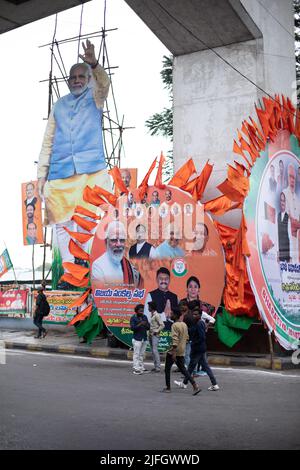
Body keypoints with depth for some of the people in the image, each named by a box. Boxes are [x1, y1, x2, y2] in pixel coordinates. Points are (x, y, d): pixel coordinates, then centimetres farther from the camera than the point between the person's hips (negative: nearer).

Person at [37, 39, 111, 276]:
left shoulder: (95, 97, 13)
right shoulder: (59, 105, 19)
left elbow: (104, 83, -11)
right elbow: (48, 142, 16)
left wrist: (94, 64, -31)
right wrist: (42, 174, 8)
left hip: (92, 170, -3)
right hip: (60, 174, 3)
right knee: (62, 223, 1)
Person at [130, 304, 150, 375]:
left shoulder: (145, 317, 11)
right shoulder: (133, 318, -3)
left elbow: (148, 327, 11)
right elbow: (132, 328, -12)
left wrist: (146, 325, -11)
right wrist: (140, 324, -23)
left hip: (144, 339, 5)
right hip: (137, 339, -5)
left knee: (142, 354, 9)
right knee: (136, 354, -7)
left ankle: (141, 368, 14)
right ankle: (136, 369, -8)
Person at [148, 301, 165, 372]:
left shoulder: (157, 315, -12)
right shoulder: (152, 315, 14)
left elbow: (162, 325, -17)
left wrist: (157, 331, -15)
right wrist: (149, 331, 9)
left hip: (155, 335, -9)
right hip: (150, 335, 9)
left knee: (155, 350, -11)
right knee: (153, 351, 9)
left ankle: (158, 367, -9)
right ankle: (155, 366, 14)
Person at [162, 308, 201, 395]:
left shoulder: (175, 325, -16)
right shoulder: (184, 325, 10)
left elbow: (175, 339, -24)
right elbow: (186, 337, 17)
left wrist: (174, 352, -26)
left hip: (173, 351, -8)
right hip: (181, 352, 8)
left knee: (167, 369, 10)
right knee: (183, 369, 9)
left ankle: (168, 387, 17)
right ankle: (195, 387, -2)